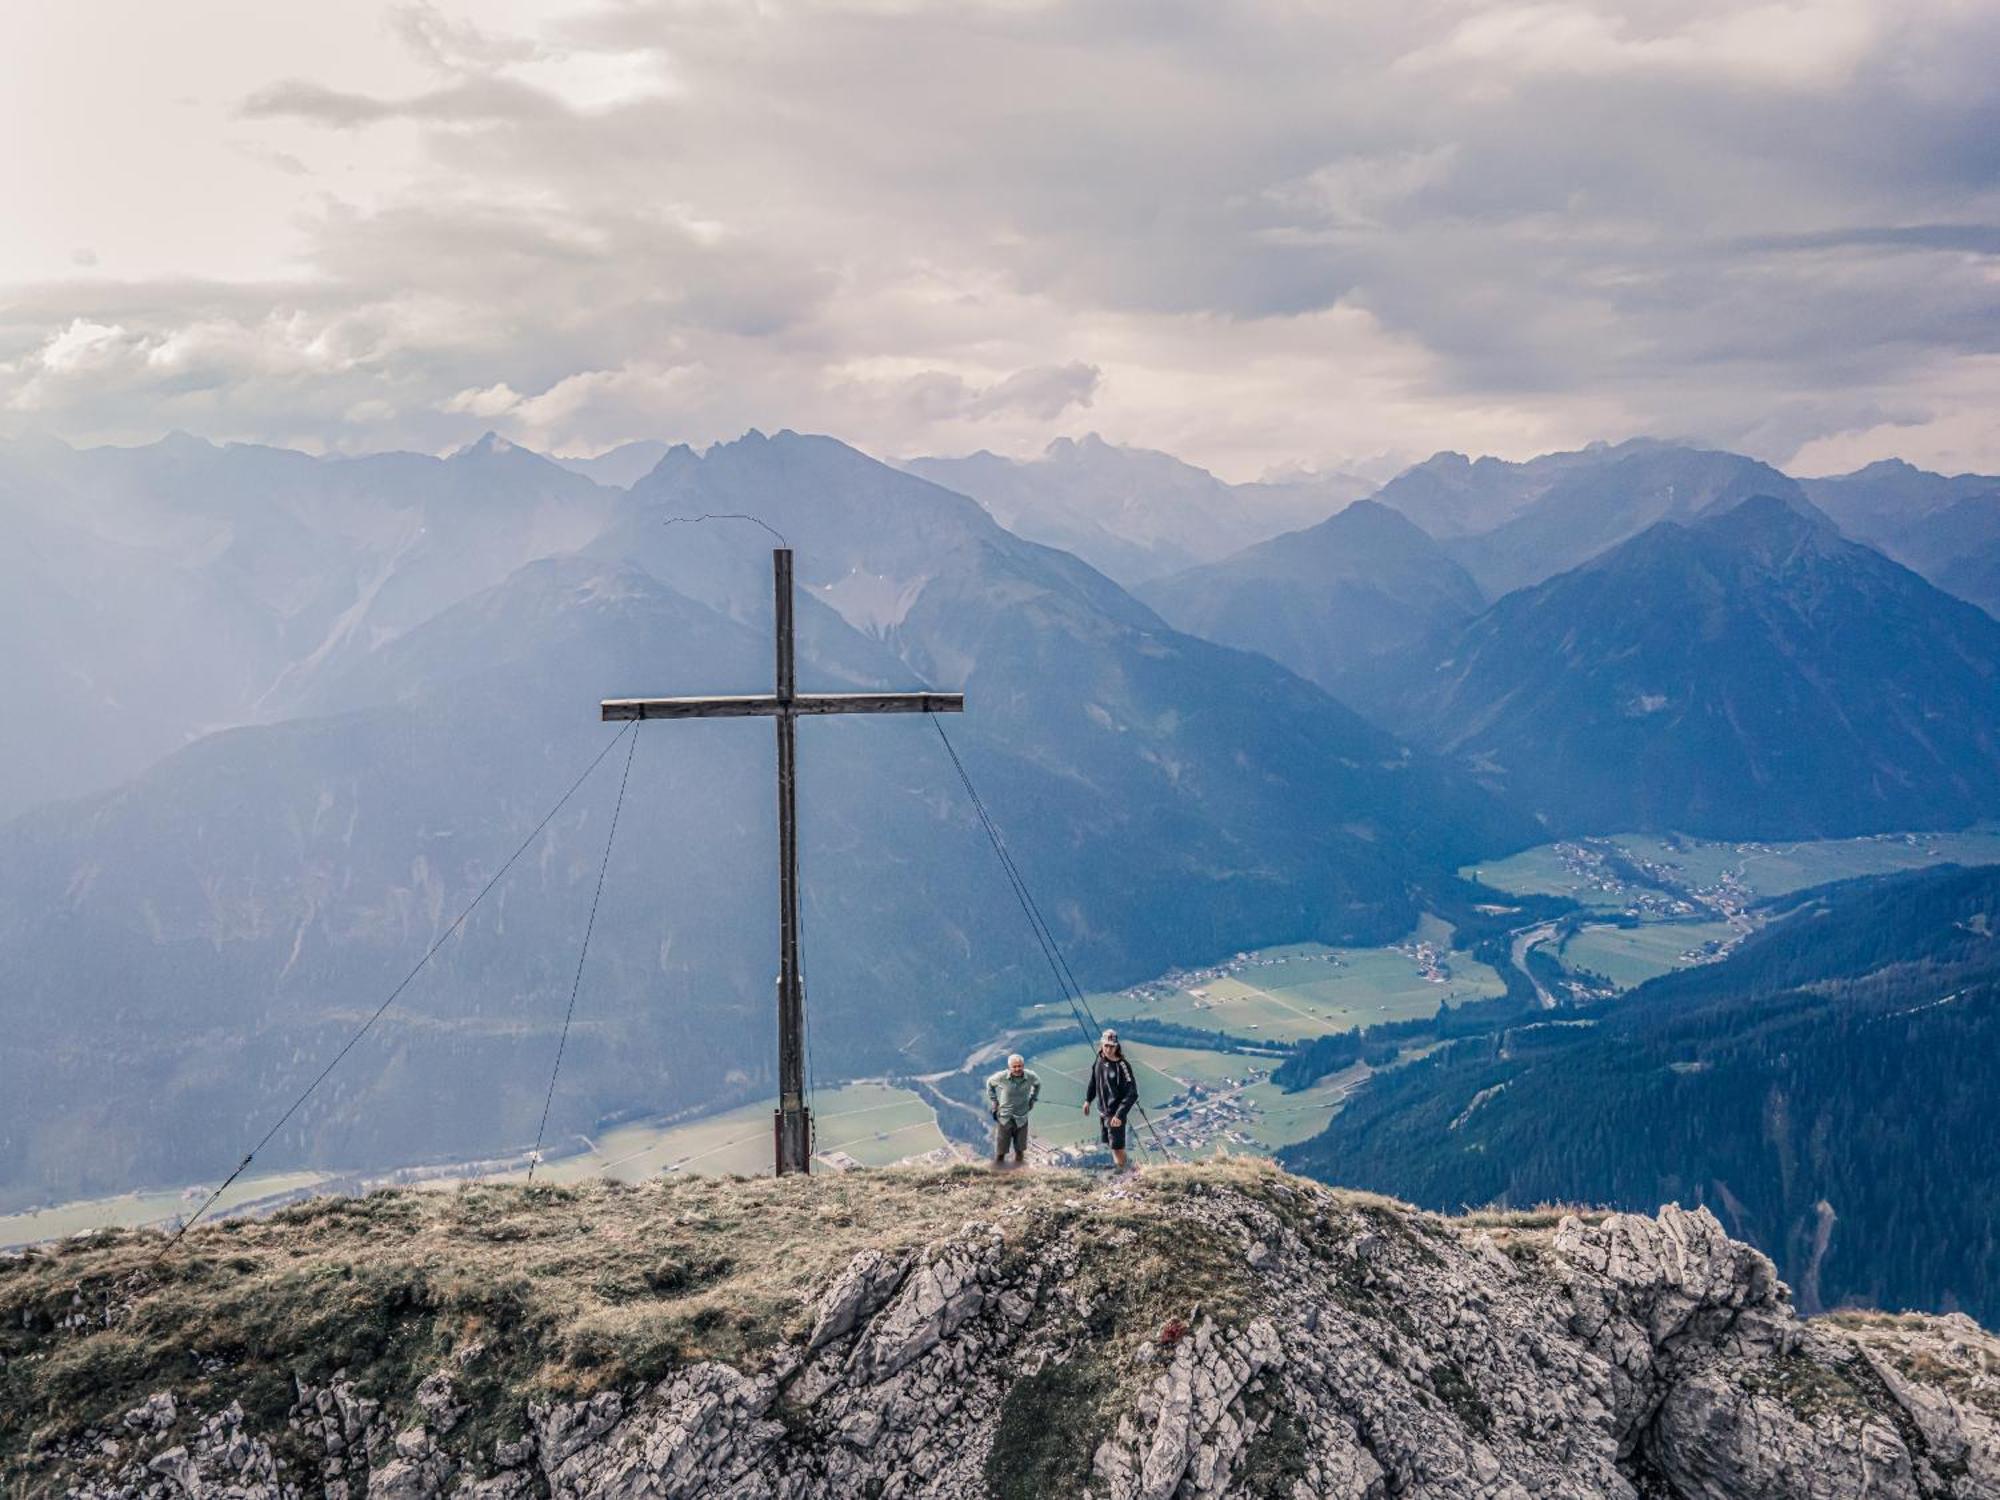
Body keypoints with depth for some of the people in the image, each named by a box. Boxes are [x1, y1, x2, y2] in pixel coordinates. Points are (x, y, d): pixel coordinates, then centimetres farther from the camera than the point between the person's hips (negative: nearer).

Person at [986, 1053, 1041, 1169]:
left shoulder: (1030, 1077, -12)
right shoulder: (1001, 1077, -18)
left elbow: (1037, 1084, 14)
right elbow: (990, 1083, 5)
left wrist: (1032, 1099, 9)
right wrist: (994, 1102, 3)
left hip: (1021, 1119, 2)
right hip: (1004, 1119, -2)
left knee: (1020, 1152, 15)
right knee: (1000, 1153, 4)